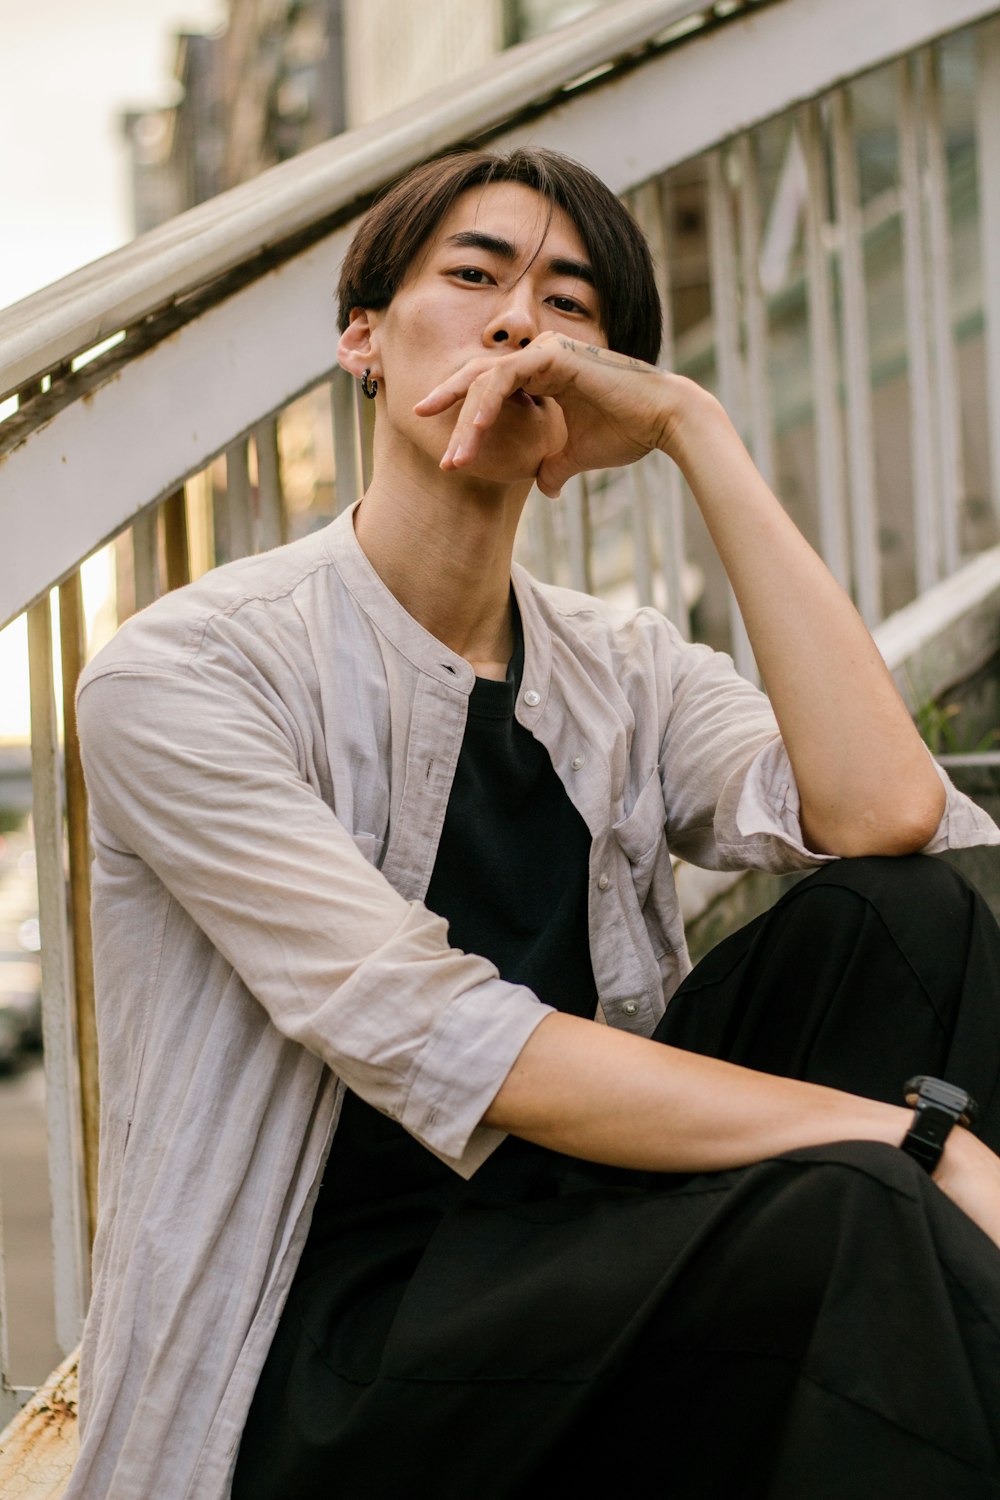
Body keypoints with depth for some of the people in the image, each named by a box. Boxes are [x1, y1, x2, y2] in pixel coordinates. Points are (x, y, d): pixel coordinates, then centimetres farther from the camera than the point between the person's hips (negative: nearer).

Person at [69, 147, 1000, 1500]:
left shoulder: (625, 673, 9)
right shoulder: (181, 675, -8)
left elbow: (885, 816, -13)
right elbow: (449, 1049, -20)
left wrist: (694, 425, -10)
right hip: (318, 1357, -6)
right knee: (852, 1216, -33)